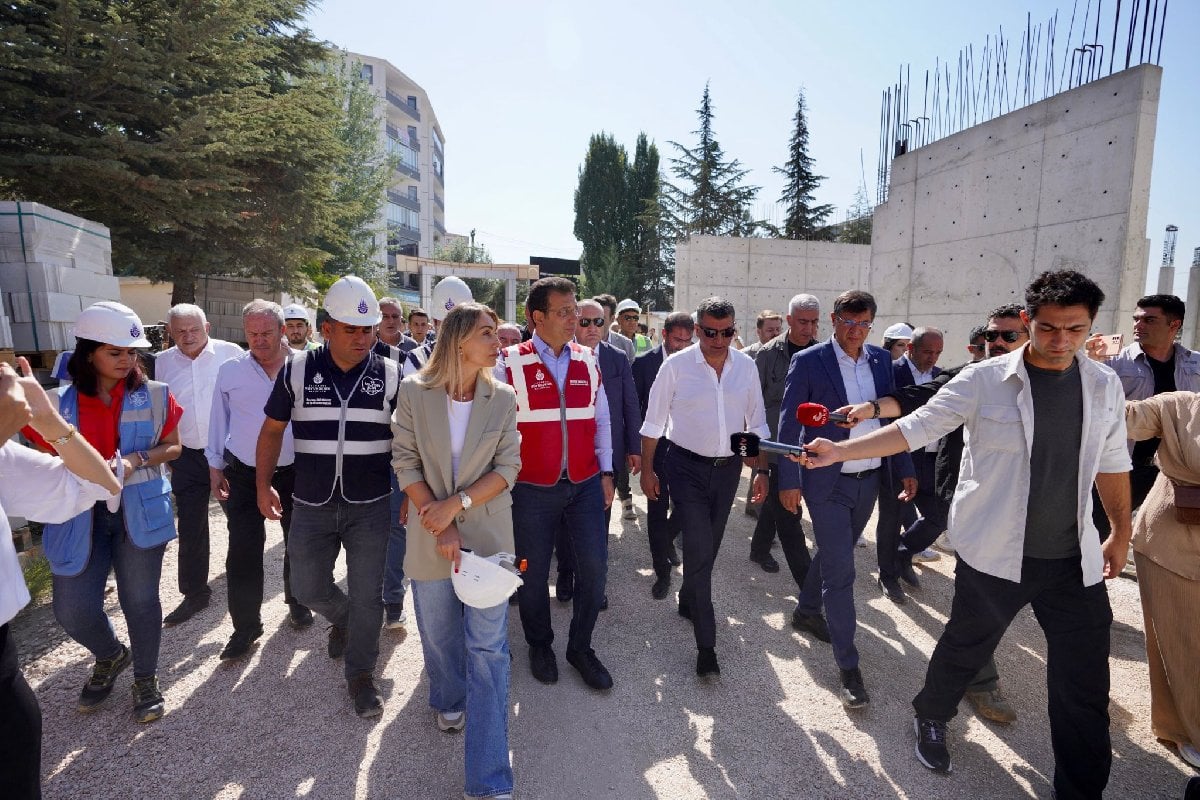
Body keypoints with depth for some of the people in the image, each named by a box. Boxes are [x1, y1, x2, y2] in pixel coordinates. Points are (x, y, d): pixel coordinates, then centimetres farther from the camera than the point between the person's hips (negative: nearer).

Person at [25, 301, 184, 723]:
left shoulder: (154, 396, -1)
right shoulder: (60, 403, 0)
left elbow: (173, 447, 4)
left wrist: (138, 459, -15)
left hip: (139, 512, -1)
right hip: (81, 516, 1)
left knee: (140, 599, 7)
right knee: (72, 610, 3)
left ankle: (146, 678, 29)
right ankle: (111, 657, 37)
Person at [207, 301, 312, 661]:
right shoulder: (230, 371, 0)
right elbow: (219, 419, 8)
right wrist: (215, 465, 7)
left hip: (295, 471, 0)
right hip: (243, 473, 1)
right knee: (243, 550, 1)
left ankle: (297, 602, 36)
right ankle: (245, 625, 17)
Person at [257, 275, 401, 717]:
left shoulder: (390, 375, -5)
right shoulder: (296, 370, -3)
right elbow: (272, 430, 7)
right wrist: (263, 485, 2)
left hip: (370, 506, -1)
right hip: (311, 506, 2)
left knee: (367, 595, 5)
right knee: (308, 588, 15)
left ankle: (361, 674, 27)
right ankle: (342, 618, 48)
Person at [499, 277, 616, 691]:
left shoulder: (587, 361, 4)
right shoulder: (511, 365, -8)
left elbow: (601, 420, 10)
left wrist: (606, 472, 7)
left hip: (585, 484, 3)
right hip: (532, 489, -3)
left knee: (594, 567, 6)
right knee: (533, 572, 12)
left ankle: (580, 647, 29)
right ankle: (539, 645, 38)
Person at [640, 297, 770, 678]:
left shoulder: (746, 366, -1)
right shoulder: (676, 365, -11)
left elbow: (756, 423, 6)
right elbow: (653, 422, -4)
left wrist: (761, 469, 3)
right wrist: (647, 470, -2)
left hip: (728, 467, 4)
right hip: (688, 466, -4)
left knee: (709, 546, 17)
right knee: (699, 549, -6)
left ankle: (688, 601, 43)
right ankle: (706, 644, 5)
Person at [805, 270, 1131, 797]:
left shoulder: (1105, 386, 2)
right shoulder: (984, 380, -11)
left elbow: (1111, 462, 14)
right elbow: (917, 427, -14)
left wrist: (1121, 531, 20)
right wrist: (839, 450, -24)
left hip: (1075, 559, 3)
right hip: (995, 552, -3)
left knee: (1084, 685, 9)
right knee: (965, 648, 16)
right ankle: (932, 718, 44)